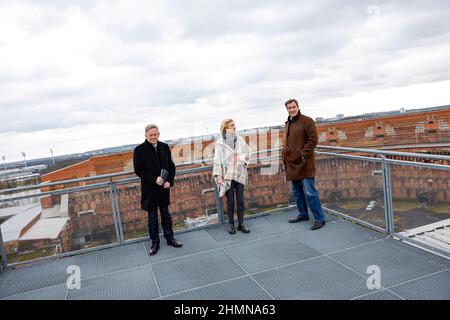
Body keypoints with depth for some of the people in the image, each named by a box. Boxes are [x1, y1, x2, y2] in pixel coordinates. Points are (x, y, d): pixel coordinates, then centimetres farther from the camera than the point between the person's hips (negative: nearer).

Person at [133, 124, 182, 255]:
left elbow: (171, 166, 6)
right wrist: (154, 179, -19)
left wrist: (169, 181, -9)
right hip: (149, 190, -3)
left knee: (166, 215, 15)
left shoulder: (165, 147, 2)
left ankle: (170, 238, 29)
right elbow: (138, 170, -10)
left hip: (164, 188, 3)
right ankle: (155, 243, 21)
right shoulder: (139, 150, -9)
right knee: (152, 218, 8)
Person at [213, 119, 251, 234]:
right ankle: (231, 224, 18)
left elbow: (247, 152, 10)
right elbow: (217, 160, -5)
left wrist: (241, 158, -9)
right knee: (230, 201, 5)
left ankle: (241, 224, 19)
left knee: (240, 200, 7)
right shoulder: (220, 143, -5)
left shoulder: (239, 139, 4)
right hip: (227, 175, -3)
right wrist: (218, 176, -10)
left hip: (240, 174, 3)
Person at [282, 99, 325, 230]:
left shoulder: (307, 121, -6)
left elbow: (313, 139, -13)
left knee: (309, 192, -7)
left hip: (304, 164, -8)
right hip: (291, 164, 8)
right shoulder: (287, 124, 17)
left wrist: (303, 154, -17)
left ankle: (319, 219, 3)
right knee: (297, 192, 16)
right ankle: (303, 214, 30)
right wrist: (284, 154, 12)